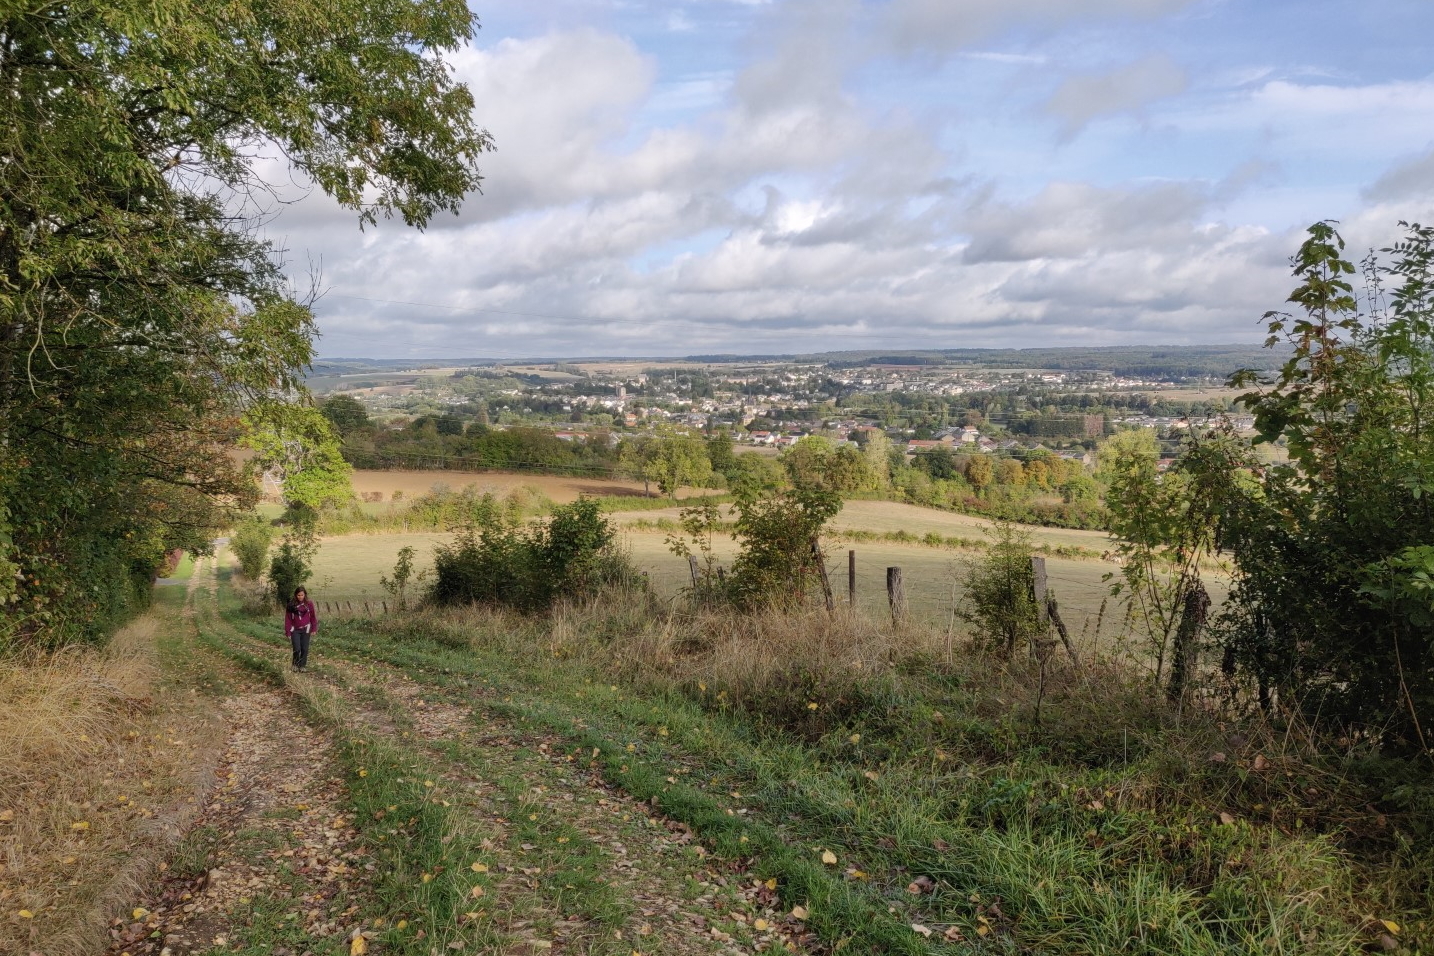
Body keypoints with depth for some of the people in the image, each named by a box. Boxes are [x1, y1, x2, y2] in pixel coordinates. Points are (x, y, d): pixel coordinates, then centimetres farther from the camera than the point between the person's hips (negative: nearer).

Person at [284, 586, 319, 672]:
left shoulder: (309, 604, -3)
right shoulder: (291, 605, -4)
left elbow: (313, 617, 3)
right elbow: (288, 619, -1)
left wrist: (313, 629, 1)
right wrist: (288, 632, -3)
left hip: (305, 629, 1)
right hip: (295, 630, -1)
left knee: (304, 649, 2)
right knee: (297, 649, -9)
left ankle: (302, 665, 17)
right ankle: (295, 664, 15)